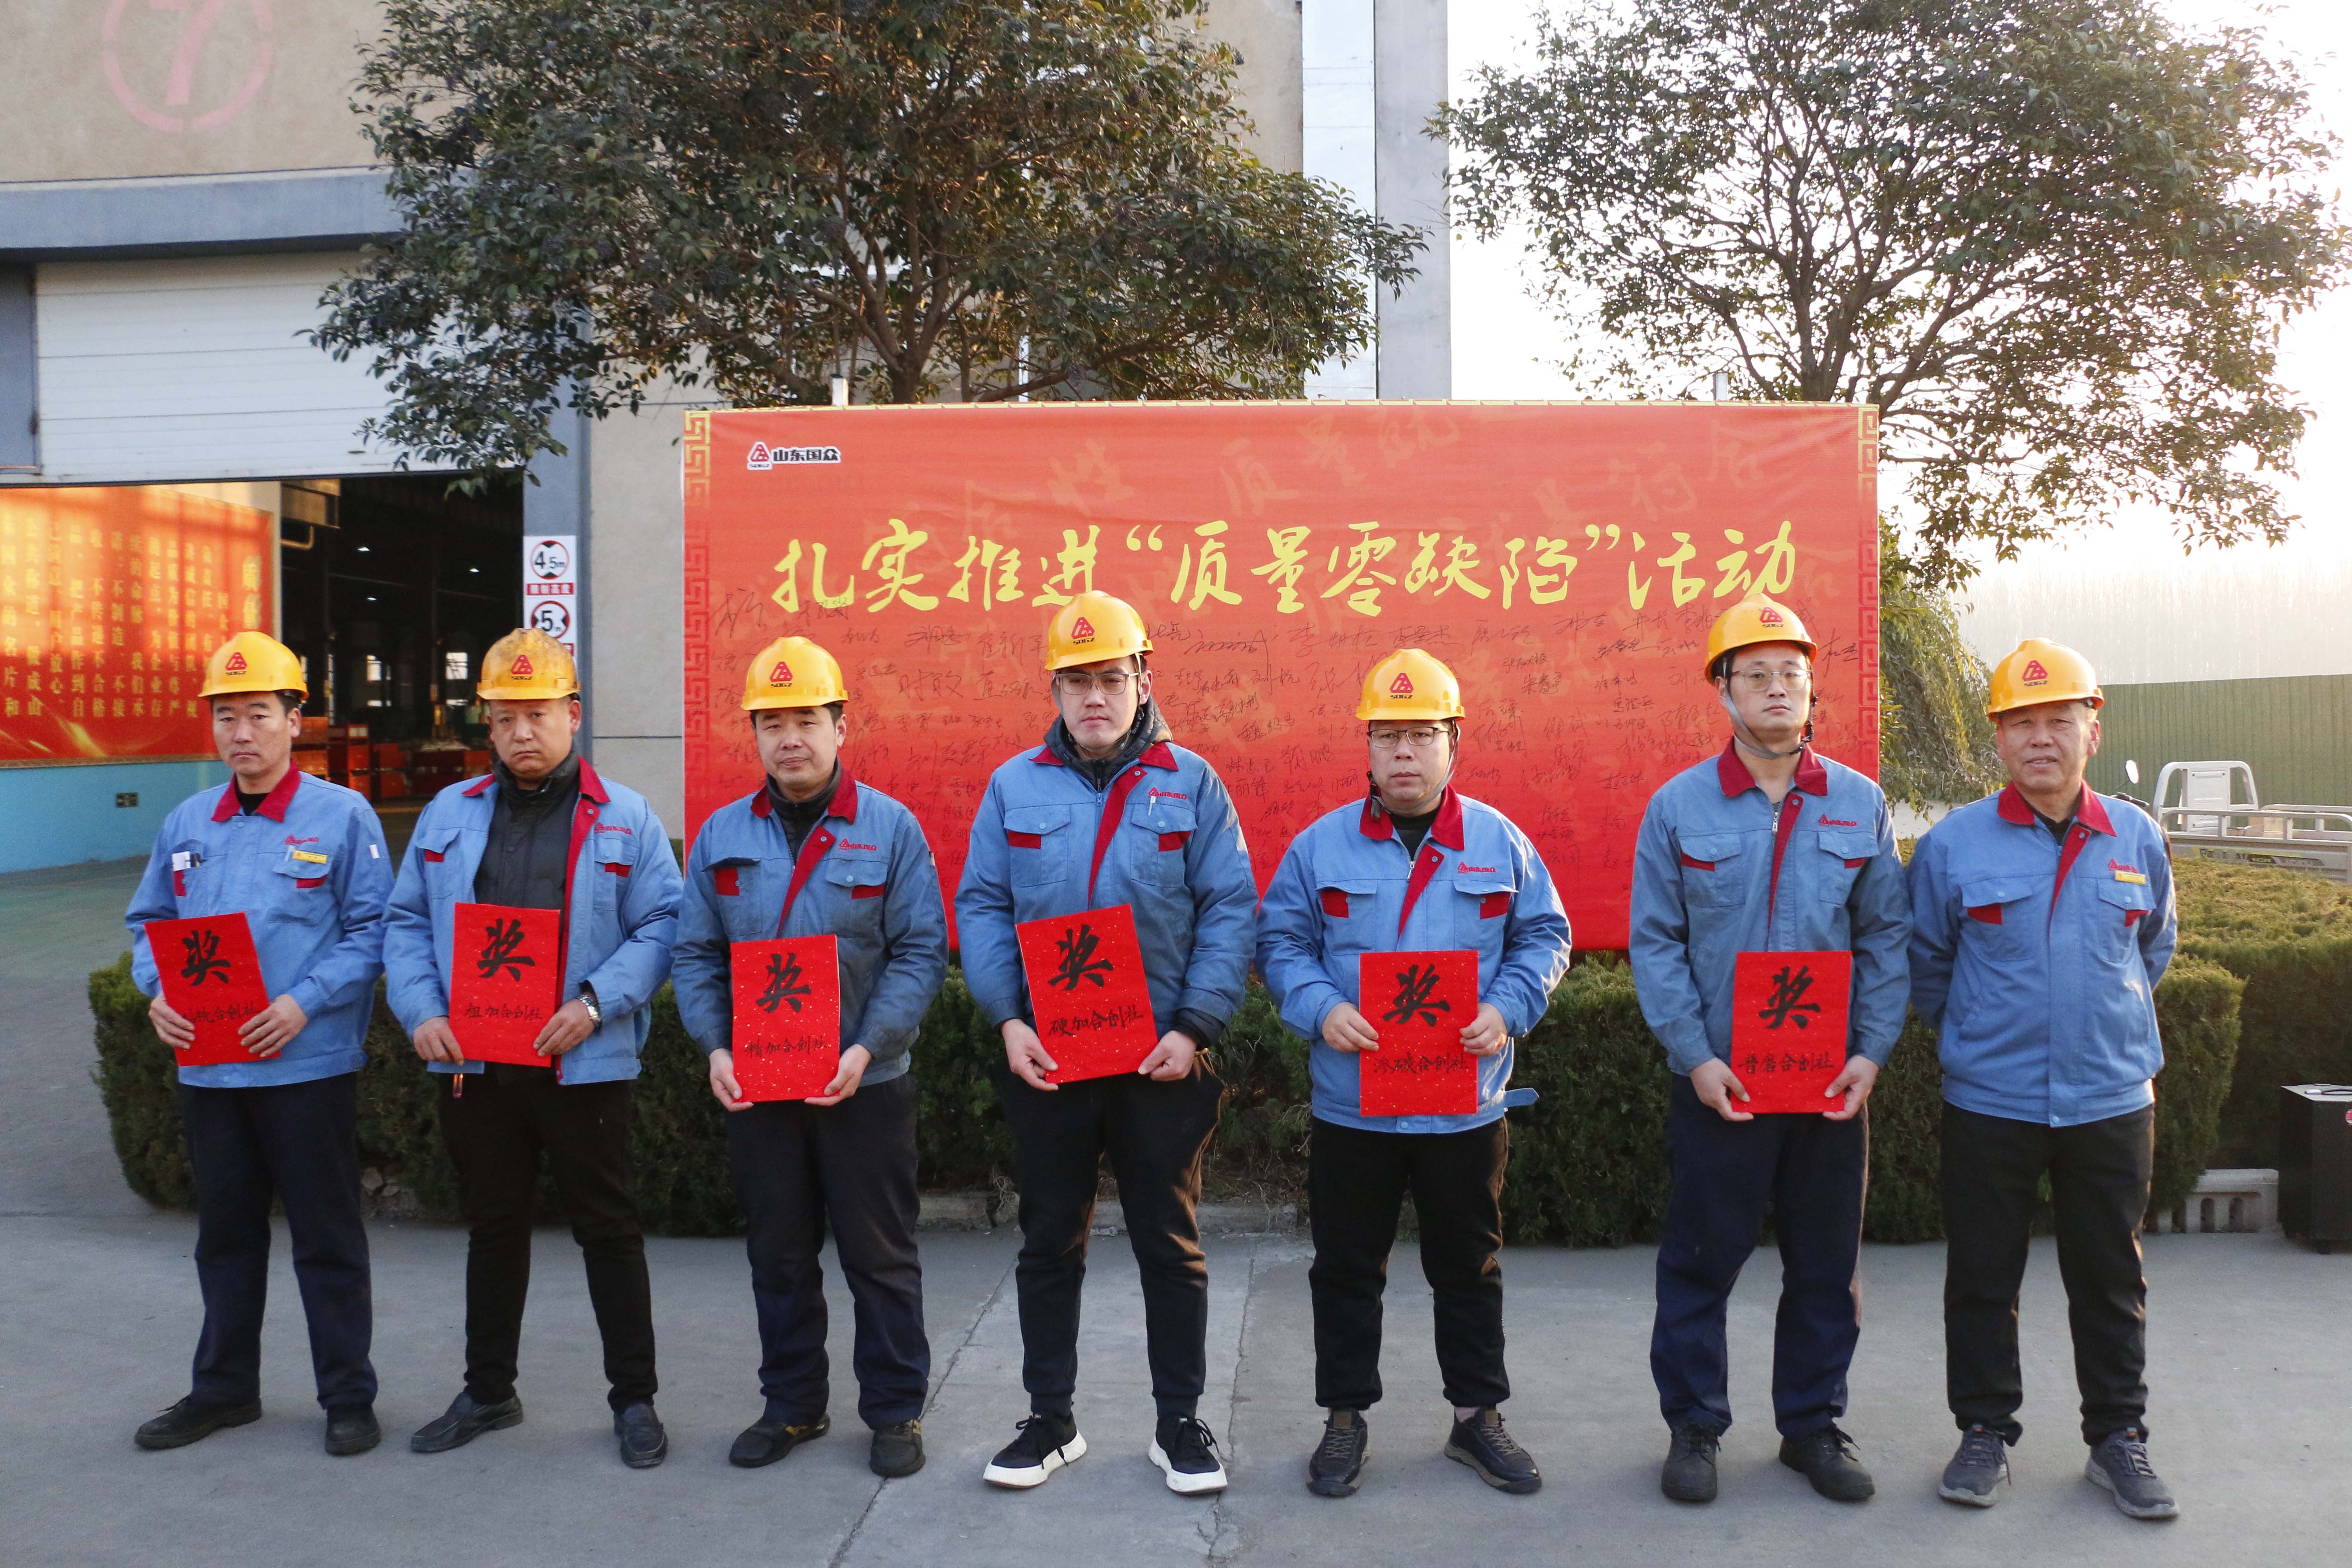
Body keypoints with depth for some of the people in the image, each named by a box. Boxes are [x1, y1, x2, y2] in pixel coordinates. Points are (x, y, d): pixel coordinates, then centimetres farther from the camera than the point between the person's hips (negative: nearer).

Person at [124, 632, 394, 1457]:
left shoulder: (342, 816, -5)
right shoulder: (186, 824, 10)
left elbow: (371, 930, -8)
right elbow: (150, 923, 15)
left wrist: (306, 1003, -19)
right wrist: (159, 993, -4)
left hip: (309, 1065, -5)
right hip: (207, 1065, 5)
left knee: (327, 1236, 4)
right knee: (225, 1234, 17)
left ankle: (349, 1396, 16)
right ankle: (223, 1388, 32)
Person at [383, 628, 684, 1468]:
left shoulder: (625, 817, -1)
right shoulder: (449, 814, 11)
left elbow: (661, 926, -5)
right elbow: (406, 923, 11)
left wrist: (596, 1002, -18)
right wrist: (421, 1012, -4)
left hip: (583, 1064, -3)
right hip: (473, 1061, 4)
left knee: (608, 1230, 4)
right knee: (493, 1227, 17)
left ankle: (634, 1398, 17)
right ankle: (488, 1391, 32)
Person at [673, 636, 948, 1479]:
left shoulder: (891, 828, -4)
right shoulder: (720, 834, 7)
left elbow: (921, 952, -6)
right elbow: (696, 955, 8)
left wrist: (868, 1048, -17)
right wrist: (715, 1045, -7)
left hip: (865, 1085, -3)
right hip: (754, 1086, 3)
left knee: (880, 1255, 6)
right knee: (778, 1256, 14)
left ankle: (895, 1411, 21)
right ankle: (792, 1405, 30)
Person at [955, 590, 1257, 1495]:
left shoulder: (1192, 785, 0)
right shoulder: (1014, 787, 4)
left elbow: (1230, 913, -3)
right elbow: (981, 909, 2)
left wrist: (1194, 1027, -12)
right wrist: (1008, 1020, -9)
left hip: (1161, 1061, -1)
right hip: (1045, 1060, 2)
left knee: (1170, 1244, 8)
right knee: (1050, 1244, 12)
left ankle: (1180, 1423, 24)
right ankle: (1050, 1421, 27)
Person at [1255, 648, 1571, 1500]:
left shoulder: (1500, 842, 2)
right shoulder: (1321, 845, 0)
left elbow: (1544, 935, 7)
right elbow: (1280, 941, 3)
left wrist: (1508, 1009, -10)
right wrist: (1319, 1009, -15)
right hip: (1351, 1103, 0)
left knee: (1470, 1267, 14)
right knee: (1347, 1269, 10)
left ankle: (1478, 1416, 30)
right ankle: (1345, 1419, 26)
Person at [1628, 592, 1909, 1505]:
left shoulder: (1860, 805, 4)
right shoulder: (1679, 806, -3)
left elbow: (1886, 937, 6)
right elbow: (1655, 942, -4)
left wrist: (1873, 1050, -3)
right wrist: (1695, 1056, -11)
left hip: (1832, 1083, 3)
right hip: (1719, 1082, -2)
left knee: (1827, 1264, 12)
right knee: (1701, 1259, 6)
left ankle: (1814, 1425, 29)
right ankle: (1694, 1427, 22)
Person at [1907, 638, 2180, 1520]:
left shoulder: (2138, 841, 2)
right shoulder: (1953, 846, -6)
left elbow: (2153, 949, 19)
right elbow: (1924, 964, 7)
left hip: (2112, 1104, 2)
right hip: (1988, 1107, -2)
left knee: (2110, 1280, 12)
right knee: (1983, 1279, 8)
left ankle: (2118, 1438, 27)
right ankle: (1985, 1432, 23)